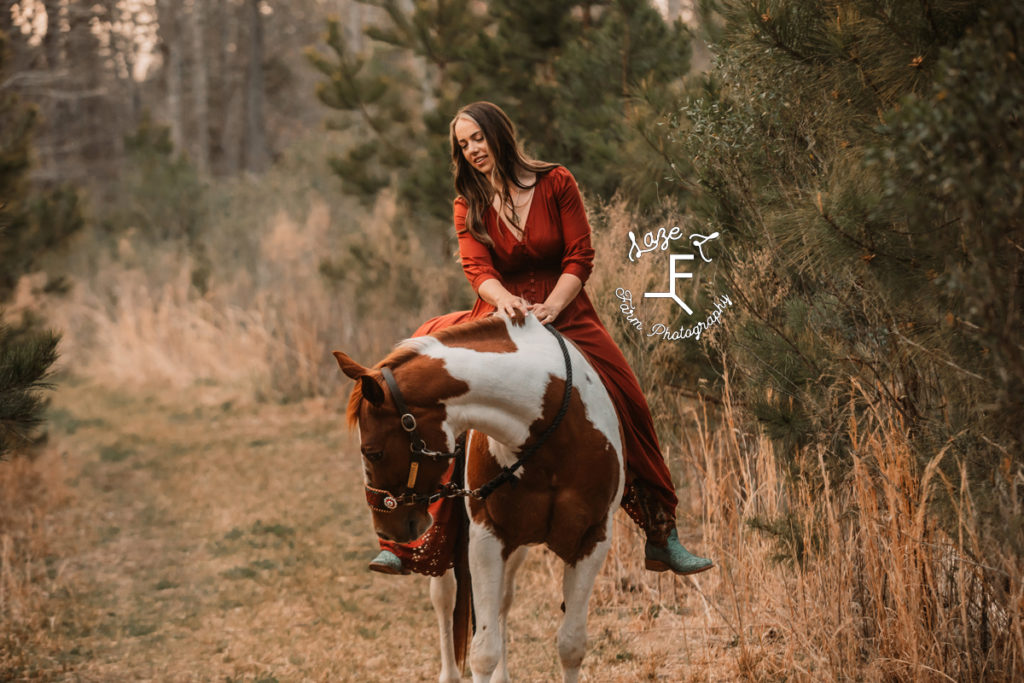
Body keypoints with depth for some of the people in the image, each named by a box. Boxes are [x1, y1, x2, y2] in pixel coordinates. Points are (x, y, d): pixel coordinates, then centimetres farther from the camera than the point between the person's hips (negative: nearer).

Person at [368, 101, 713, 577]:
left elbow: (580, 258, -4)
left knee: (626, 407, -14)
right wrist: (507, 301, -31)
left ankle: (662, 539, 0)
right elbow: (477, 269, -9)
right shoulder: (469, 205, 5)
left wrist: (547, 309, -20)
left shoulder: (556, 183, 0)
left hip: (565, 315, -1)